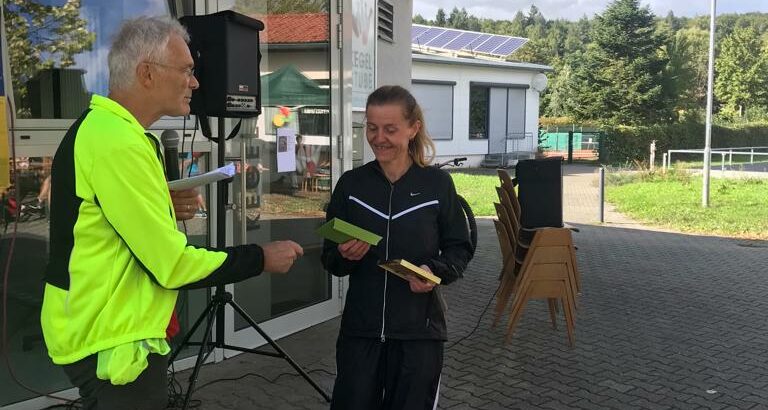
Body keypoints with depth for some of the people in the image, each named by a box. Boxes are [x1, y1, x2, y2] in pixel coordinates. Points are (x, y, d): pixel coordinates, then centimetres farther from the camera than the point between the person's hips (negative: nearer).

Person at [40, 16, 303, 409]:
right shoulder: (118, 140, -23)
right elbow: (172, 264, -23)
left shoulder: (99, 126, 9)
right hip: (112, 341, -10)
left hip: (104, 330, 10)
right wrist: (261, 257, -12)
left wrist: (163, 207, 4)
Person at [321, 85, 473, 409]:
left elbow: (460, 250, 2)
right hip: (360, 328, 1)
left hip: (419, 330, -1)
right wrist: (344, 256, -17)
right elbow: (329, 259, 4)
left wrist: (436, 271, -17)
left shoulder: (438, 184, -5)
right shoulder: (350, 184, 0)